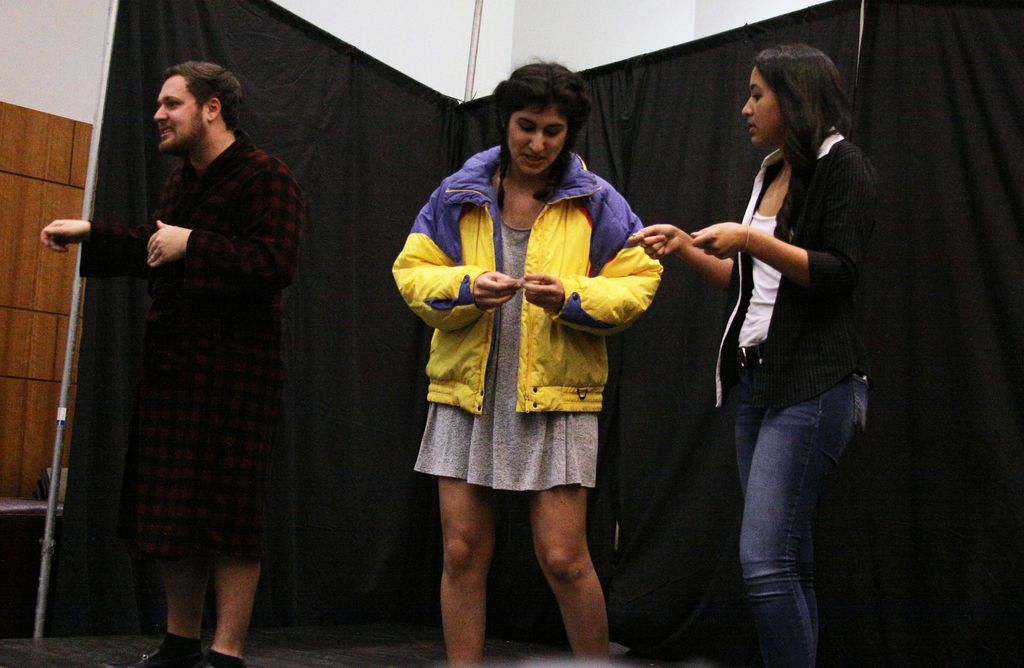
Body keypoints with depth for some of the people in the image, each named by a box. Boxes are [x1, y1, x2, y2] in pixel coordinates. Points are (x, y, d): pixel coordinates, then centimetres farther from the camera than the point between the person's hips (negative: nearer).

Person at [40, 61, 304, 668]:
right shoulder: (182, 181, 19)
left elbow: (274, 263, -23)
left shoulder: (266, 177, -10)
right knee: (170, 511, 13)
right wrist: (90, 235, 24)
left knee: (227, 516, -5)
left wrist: (192, 244, -18)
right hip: (171, 367, 9)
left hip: (232, 375, -9)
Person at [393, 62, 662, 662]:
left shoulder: (596, 201, 2)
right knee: (463, 551, 5)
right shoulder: (457, 195, 7)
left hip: (556, 394, -2)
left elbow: (638, 282, 2)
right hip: (468, 389, 2)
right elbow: (413, 271, 7)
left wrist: (572, 297, -16)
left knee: (563, 558, -3)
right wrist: (466, 288, -13)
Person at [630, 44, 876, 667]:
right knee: (790, 563, 9)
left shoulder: (844, 167, -6)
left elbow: (840, 275, -15)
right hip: (758, 379, 8)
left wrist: (751, 240, -23)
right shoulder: (771, 174, 17)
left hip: (814, 385, -8)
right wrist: (685, 246, 12)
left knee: (765, 559, -14)